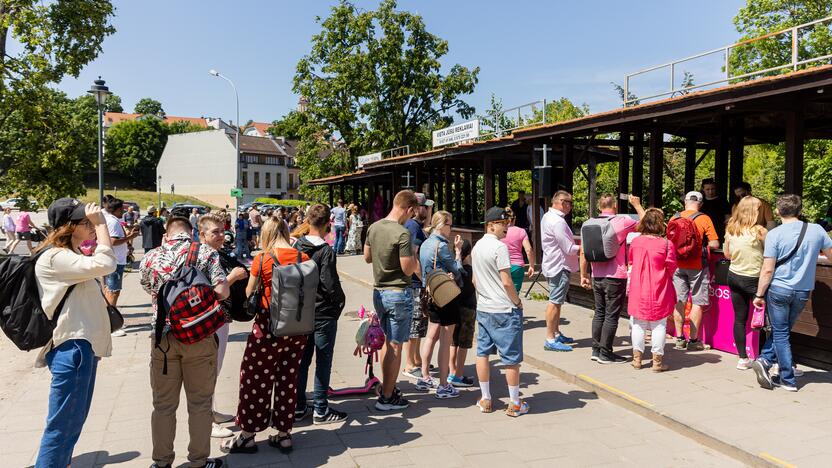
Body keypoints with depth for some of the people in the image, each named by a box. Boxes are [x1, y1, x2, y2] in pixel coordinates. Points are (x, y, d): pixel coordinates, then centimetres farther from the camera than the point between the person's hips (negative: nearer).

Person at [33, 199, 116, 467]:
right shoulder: (55, 258, -17)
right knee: (62, 425, -4)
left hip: (83, 345, 11)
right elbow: (104, 265, -28)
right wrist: (101, 224, -22)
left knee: (75, 419, 20)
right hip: (70, 348, -11)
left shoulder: (71, 256, 16)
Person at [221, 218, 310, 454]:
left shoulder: (261, 259, -10)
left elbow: (248, 295, 1)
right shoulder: (304, 258, -2)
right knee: (288, 379, 13)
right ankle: (284, 434, 23)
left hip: (268, 327, -4)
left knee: (256, 380, 9)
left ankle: (248, 435, 20)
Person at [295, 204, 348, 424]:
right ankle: (321, 410, 13)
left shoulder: (296, 247, 1)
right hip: (324, 313, -6)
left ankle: (298, 406, 24)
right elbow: (330, 284, -20)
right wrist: (340, 300, -2)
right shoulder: (326, 251, -18)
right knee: (323, 361, 5)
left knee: (302, 359, 15)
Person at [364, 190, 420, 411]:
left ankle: (387, 387, 32)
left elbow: (367, 257, 14)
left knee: (387, 341, 21)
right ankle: (387, 398, 10)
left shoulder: (373, 227, 3)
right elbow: (408, 269, -20)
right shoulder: (402, 234, -21)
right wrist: (414, 258, -1)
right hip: (399, 294, -7)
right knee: (395, 346, 3)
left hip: (379, 291, 8)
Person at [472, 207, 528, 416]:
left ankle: (486, 400, 21)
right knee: (511, 357, 3)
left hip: (482, 309, 8)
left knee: (482, 353, 12)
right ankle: (514, 404, 12)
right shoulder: (499, 247, -17)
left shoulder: (477, 247, 8)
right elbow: (507, 282, -19)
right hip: (504, 310, -8)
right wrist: (517, 302, -5)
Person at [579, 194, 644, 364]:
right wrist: (637, 205, 16)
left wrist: (584, 275, 12)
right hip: (616, 277, -5)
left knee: (599, 313, 15)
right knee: (612, 316, 1)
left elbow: (583, 251, 5)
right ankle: (606, 354, 5)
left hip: (597, 277, 6)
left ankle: (596, 350, 20)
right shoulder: (622, 221, -10)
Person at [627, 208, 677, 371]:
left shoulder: (635, 242, -3)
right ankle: (657, 360, 11)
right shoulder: (666, 244, -14)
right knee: (658, 325, 6)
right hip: (658, 293, -3)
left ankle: (637, 358, 19)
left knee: (638, 324, 13)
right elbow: (671, 268, -5)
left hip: (638, 291, 3)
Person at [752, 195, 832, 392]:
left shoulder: (774, 234, -12)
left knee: (780, 333, 7)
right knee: (782, 330, 19)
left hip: (778, 289, -3)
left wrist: (759, 295, -4)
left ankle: (788, 379, 10)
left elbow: (768, 270, -13)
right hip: (803, 292, 3)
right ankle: (765, 360, 9)